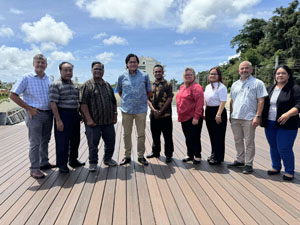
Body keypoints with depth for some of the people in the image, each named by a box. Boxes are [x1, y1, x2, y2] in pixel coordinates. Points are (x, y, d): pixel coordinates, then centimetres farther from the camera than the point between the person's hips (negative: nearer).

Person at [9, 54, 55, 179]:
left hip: (49, 114, 5)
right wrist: (29, 108, -10)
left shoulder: (49, 80, 10)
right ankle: (34, 169, 8)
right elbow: (13, 95, -7)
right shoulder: (27, 78, -4)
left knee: (45, 141, 15)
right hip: (35, 114, -5)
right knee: (35, 143, -2)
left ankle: (44, 163, 29)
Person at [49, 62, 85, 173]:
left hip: (75, 115, 7)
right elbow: (53, 103, -15)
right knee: (62, 141, 0)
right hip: (63, 115, -7)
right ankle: (62, 164, 14)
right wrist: (58, 120, -20)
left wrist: (80, 114, 16)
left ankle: (73, 160, 32)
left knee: (75, 139, 15)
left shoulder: (75, 85, 13)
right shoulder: (56, 85, -10)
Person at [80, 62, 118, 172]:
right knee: (93, 143, 3)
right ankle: (93, 163, 21)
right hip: (93, 122, -5)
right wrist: (88, 119, -17)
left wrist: (115, 115, 11)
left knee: (110, 141, 14)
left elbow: (114, 102, 18)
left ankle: (107, 159, 35)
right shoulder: (87, 85, -4)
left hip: (108, 121, 5)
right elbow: (83, 104, -11)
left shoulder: (107, 85, 14)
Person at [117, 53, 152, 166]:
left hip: (141, 109, -1)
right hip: (126, 109, 1)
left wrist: (141, 100, 10)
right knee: (127, 134, 8)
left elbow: (149, 92, 11)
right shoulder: (122, 77, 5)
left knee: (141, 134, 4)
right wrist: (127, 100, 10)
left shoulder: (144, 76, 2)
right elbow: (119, 91, 18)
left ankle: (141, 156, 18)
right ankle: (127, 156, 21)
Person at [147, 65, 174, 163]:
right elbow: (148, 99, 6)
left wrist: (160, 111, -14)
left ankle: (168, 155, 14)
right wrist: (154, 110, -11)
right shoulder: (151, 85, 11)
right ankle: (155, 152, 32)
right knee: (155, 135, 16)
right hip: (153, 115, 4)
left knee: (167, 136, 2)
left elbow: (169, 99, -9)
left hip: (165, 115, -4)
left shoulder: (167, 84, -2)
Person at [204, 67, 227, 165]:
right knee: (212, 135, 15)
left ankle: (218, 157, 10)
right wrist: (206, 113, 15)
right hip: (209, 112, 8)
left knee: (218, 136, -1)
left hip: (218, 111, -8)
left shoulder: (221, 87, -12)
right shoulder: (207, 87, 14)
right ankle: (214, 154, 28)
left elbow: (223, 102, -18)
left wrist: (218, 114, -23)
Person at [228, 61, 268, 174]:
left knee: (249, 142, 3)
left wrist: (258, 116, -15)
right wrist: (231, 115, 13)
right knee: (238, 140, 15)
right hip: (235, 118, 6)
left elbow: (261, 101, -8)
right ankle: (240, 160, 30)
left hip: (249, 118, -5)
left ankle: (248, 164, 14)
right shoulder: (235, 84, 14)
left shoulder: (257, 83, -3)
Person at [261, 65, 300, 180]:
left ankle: (289, 171, 14)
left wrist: (288, 114, -27)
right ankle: (276, 167, 30)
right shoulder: (269, 88, 13)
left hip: (286, 125, -5)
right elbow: (263, 104, 18)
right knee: (273, 147, 14)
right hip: (270, 124, 5)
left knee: (284, 149, -4)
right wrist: (260, 117, 7)